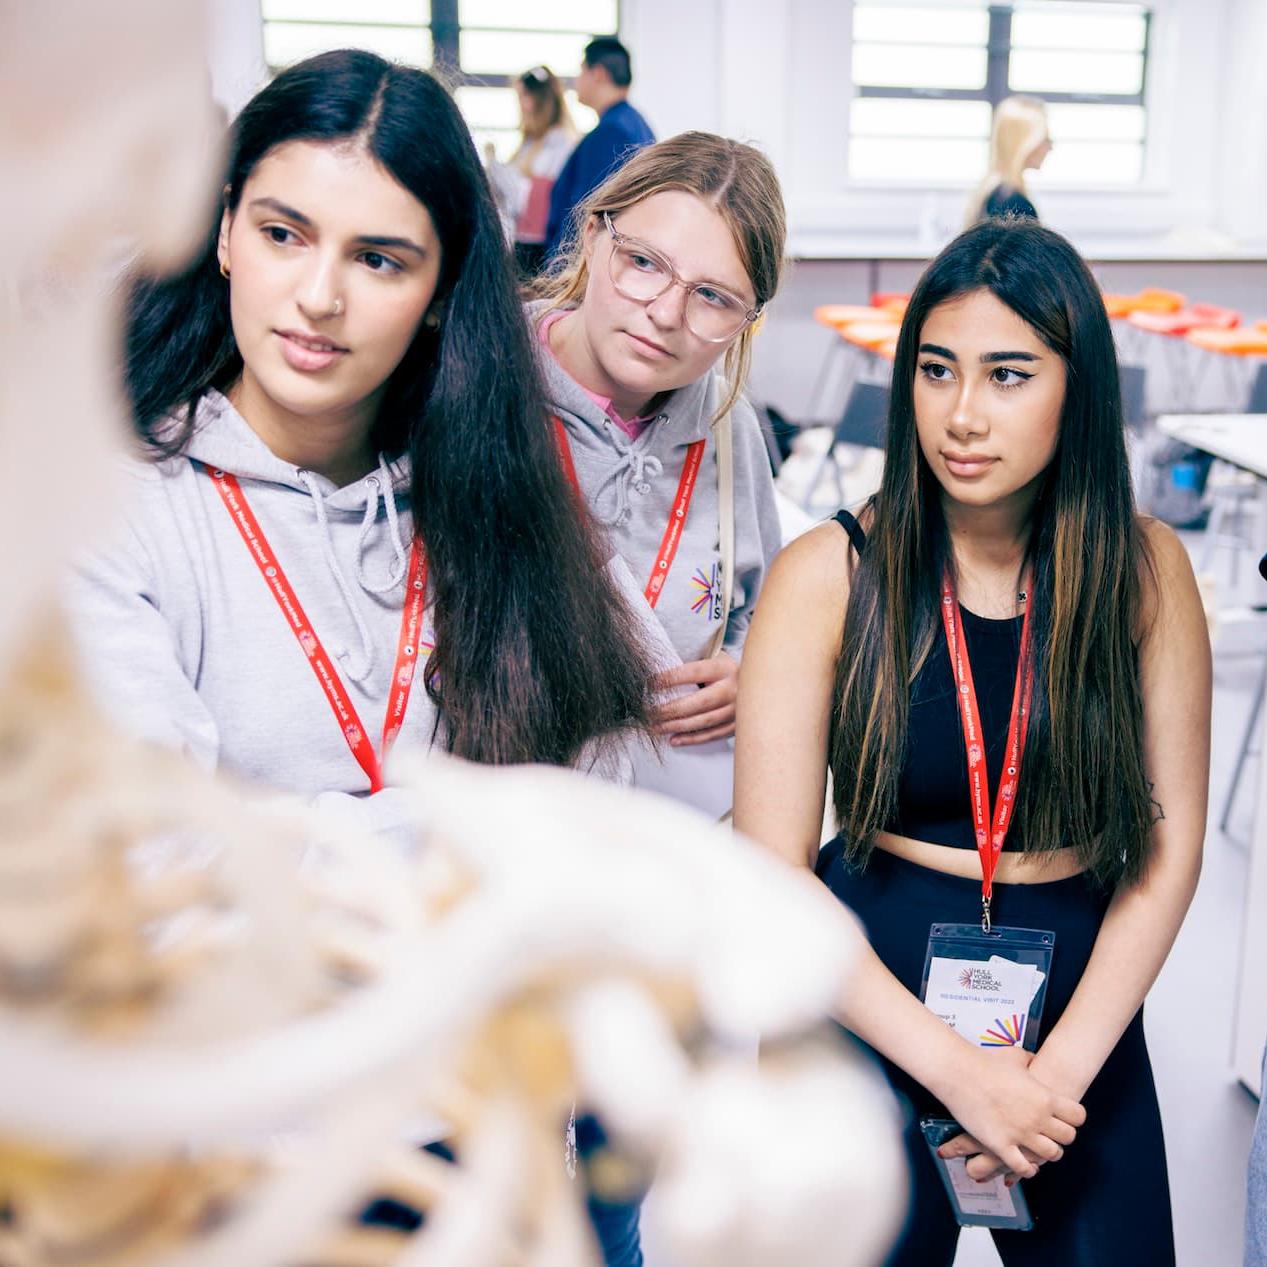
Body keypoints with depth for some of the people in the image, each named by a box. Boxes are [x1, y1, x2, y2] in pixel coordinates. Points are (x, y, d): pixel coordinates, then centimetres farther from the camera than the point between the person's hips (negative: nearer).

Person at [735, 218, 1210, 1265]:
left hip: (1081, 1004, 2)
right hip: (867, 1005, -1)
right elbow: (772, 873, -13)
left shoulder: (1142, 569, -5)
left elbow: (1171, 844, -3)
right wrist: (958, 1072, -18)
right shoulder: (827, 578, -12)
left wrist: (1063, 1068, -12)